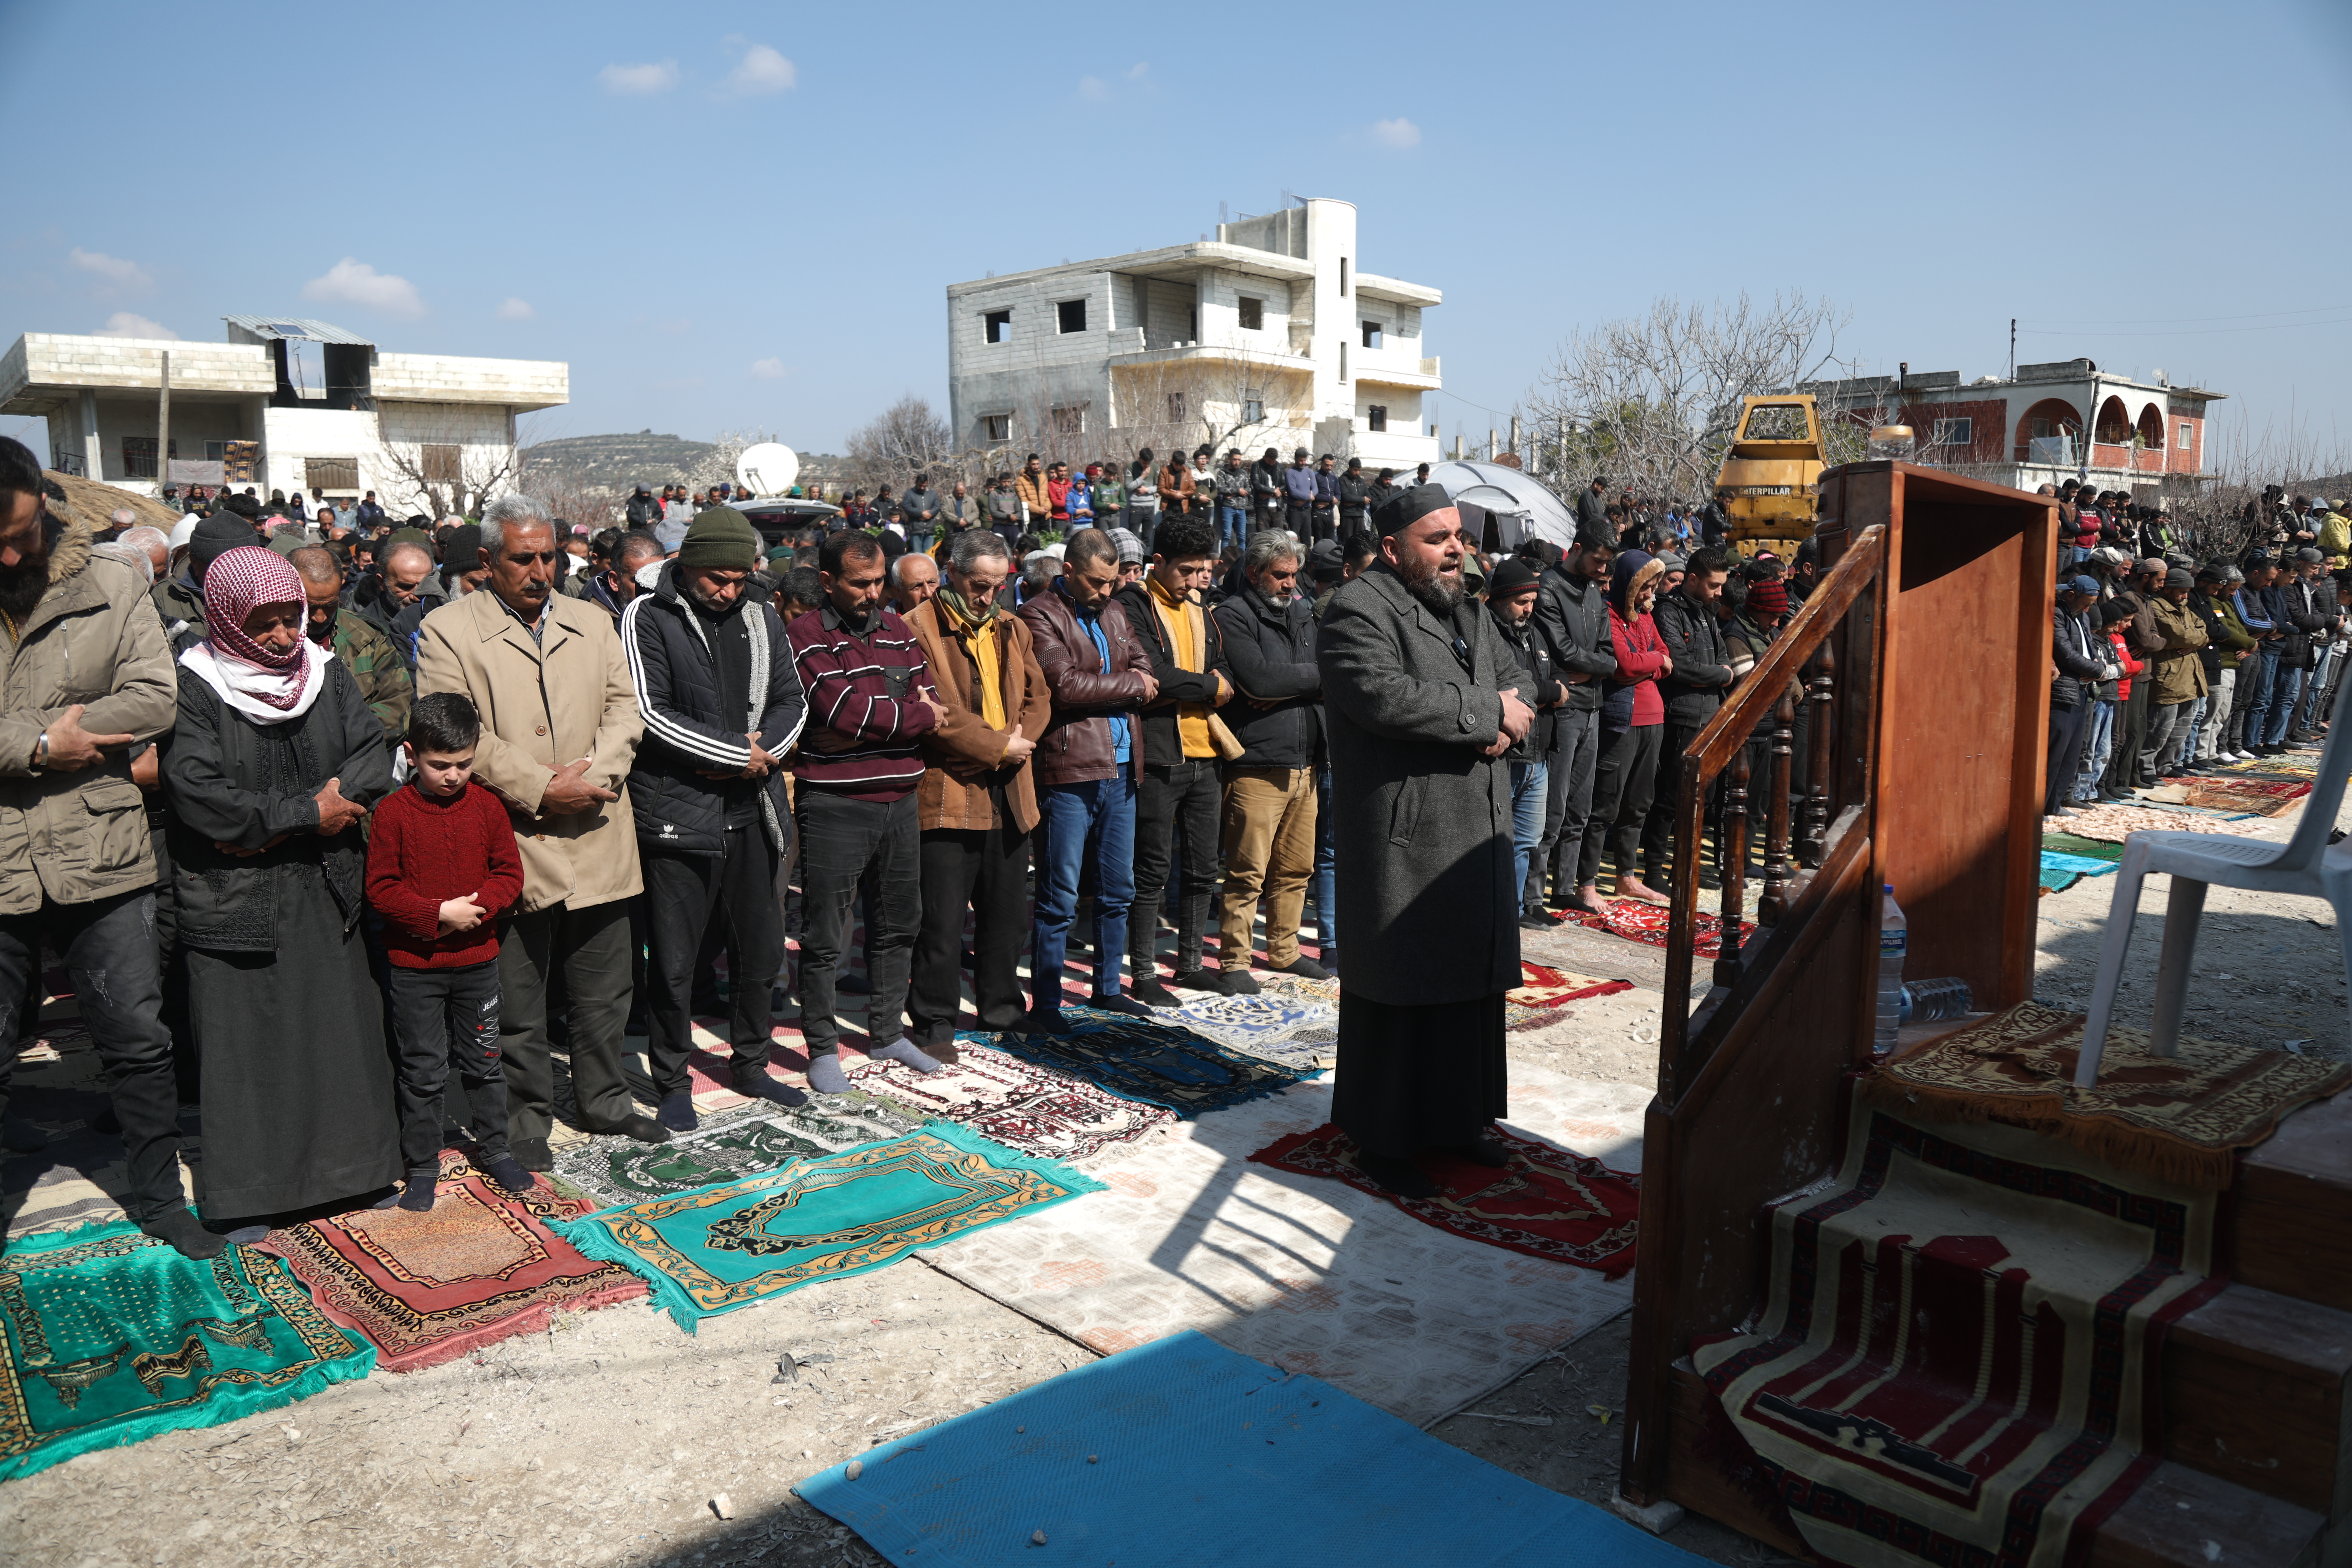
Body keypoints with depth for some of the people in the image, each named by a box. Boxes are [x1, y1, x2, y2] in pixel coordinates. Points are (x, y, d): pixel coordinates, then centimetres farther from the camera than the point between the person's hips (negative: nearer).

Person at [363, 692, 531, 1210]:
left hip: (478, 959, 3)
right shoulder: (393, 812, -10)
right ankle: (422, 1165, 20)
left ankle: (494, 1148, 31)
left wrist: (479, 905, -17)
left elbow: (509, 873, 1)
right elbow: (381, 890, -10)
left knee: (483, 1061, 15)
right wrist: (439, 913, -20)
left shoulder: (487, 806, -1)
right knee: (423, 1070, 6)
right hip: (413, 965, -3)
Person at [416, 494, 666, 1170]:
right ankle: (527, 1121, 23)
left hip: (595, 840, 4)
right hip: (513, 847, -4)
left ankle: (605, 1101, 33)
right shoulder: (448, 630, -2)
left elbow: (625, 709, 6)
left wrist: (591, 776, -11)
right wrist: (540, 790, -16)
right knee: (518, 1004, 7)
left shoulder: (594, 623, 12)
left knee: (603, 992, 15)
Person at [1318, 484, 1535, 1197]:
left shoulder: (1464, 609, 17)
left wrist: (1502, 723, -7)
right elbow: (1387, 697, -26)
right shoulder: (1358, 612, -12)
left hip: (1478, 831, 9)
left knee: (1473, 982, 14)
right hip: (1402, 838, -8)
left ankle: (1458, 1120, 29)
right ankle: (1383, 1140, 13)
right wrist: (1488, 713, -16)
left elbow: (1514, 679, 17)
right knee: (1399, 994, 0)